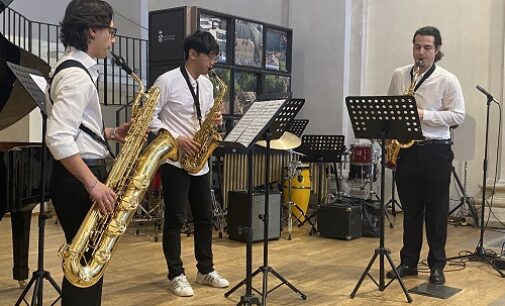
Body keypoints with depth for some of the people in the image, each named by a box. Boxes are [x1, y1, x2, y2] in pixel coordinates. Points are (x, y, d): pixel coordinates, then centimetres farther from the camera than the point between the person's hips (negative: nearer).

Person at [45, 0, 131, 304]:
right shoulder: (76, 76, -19)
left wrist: (112, 133, 8)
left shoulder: (78, 69, 14)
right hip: (78, 179, -10)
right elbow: (58, 139, -28)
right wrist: (93, 184, -28)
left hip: (83, 175, 10)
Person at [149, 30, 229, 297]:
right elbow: (148, 117, -12)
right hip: (174, 161, -7)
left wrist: (213, 121, -4)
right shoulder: (167, 81, -11)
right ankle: (176, 275, 12)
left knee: (204, 217, 12)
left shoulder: (206, 84, 10)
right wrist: (176, 138, -19)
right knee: (175, 219, 1)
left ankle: (206, 270, 24)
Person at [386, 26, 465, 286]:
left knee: (436, 211, 5)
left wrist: (425, 115, -18)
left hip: (435, 151, -3)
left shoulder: (447, 80, -3)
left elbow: (458, 115, -6)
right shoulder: (399, 75, 7)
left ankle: (437, 265, 16)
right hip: (405, 150, 3)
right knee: (410, 210, 11)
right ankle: (408, 262, 21)